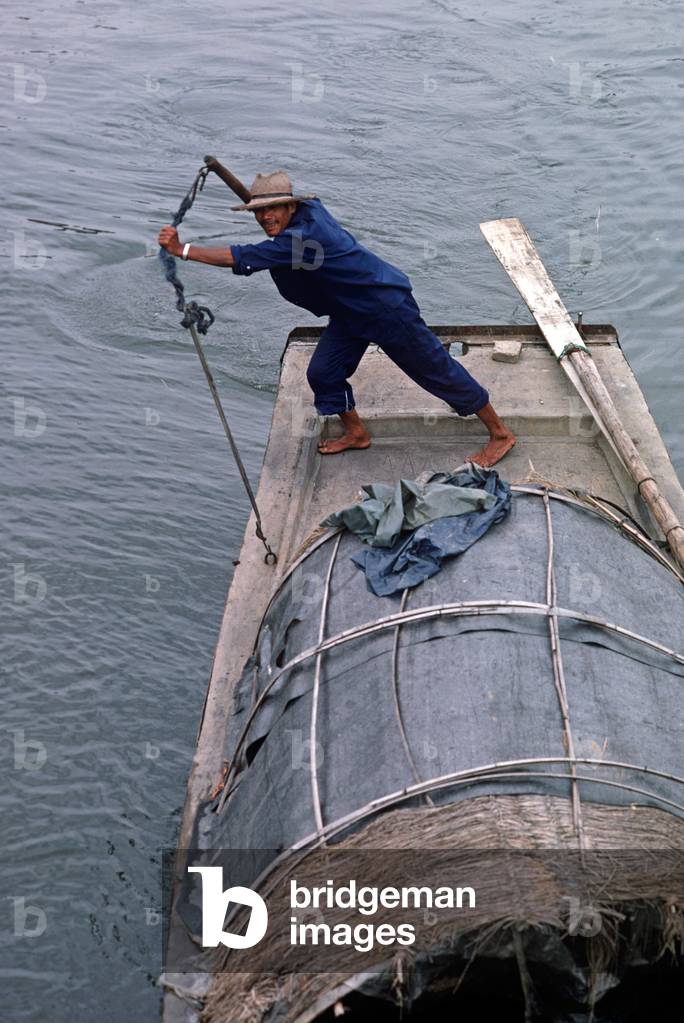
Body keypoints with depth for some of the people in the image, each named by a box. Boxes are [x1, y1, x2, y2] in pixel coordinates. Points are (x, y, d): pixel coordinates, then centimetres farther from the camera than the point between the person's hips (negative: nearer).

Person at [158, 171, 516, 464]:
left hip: (389, 308, -9)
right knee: (322, 373, 4)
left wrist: (181, 249, -34)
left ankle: (500, 434, 14)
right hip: (351, 313, 9)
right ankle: (356, 432, 28)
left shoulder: (303, 235, -32)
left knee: (436, 369, 0)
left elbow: (241, 259, -36)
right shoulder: (309, 208, -6)